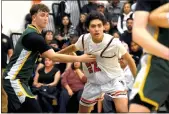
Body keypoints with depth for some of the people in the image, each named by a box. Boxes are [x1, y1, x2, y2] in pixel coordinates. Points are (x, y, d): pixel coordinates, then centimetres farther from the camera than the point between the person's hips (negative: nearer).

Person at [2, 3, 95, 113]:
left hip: (16, 79, 11)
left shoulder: (32, 33, 13)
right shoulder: (33, 36, -18)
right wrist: (80, 58, -19)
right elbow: (54, 57, -21)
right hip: (14, 80, -11)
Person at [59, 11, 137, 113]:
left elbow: (129, 60, -9)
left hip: (114, 79, -5)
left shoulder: (114, 43, -24)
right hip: (94, 81, 5)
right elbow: (73, 48, 12)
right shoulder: (84, 39, -13)